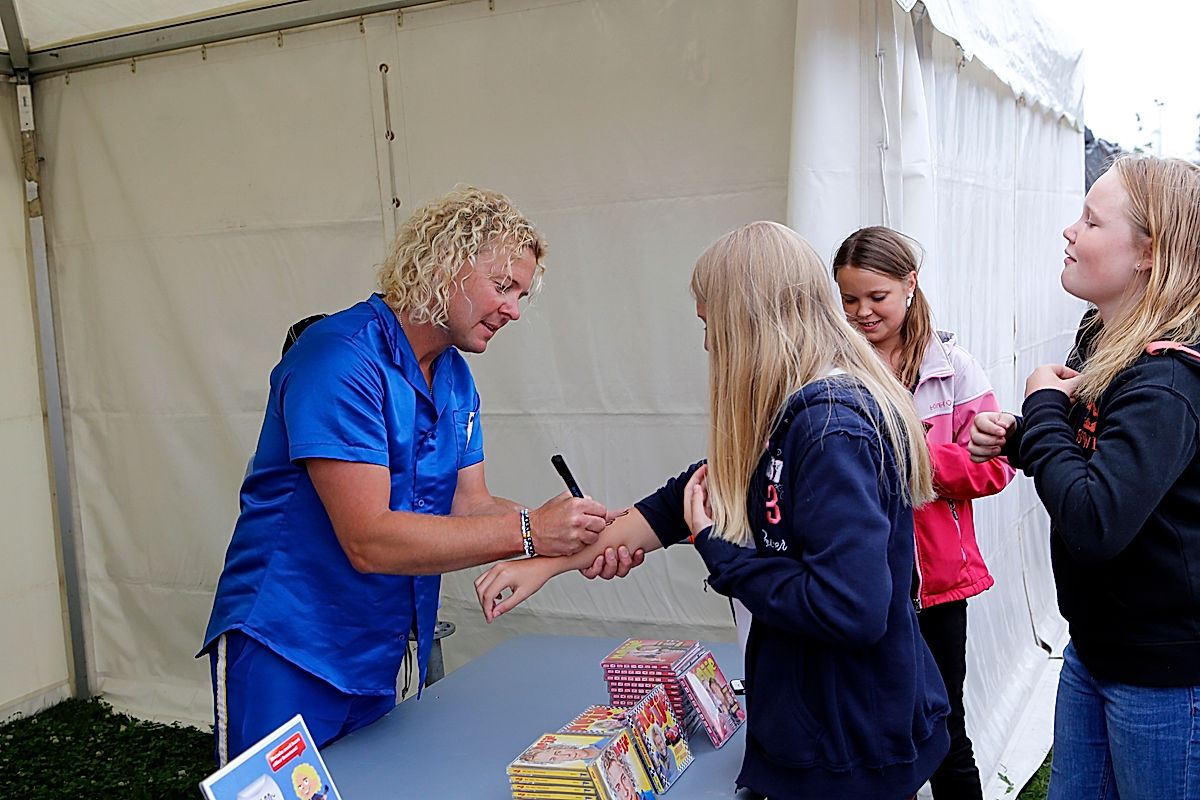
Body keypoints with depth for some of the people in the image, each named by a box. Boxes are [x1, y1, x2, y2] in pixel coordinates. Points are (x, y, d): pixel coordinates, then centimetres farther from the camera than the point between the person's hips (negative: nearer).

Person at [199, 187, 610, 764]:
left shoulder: (455, 377, 8)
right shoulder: (341, 358, -22)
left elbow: (468, 505, 3)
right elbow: (369, 541, -27)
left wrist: (570, 531, -14)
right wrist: (527, 532, -27)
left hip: (384, 653, 8)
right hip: (286, 652, -8)